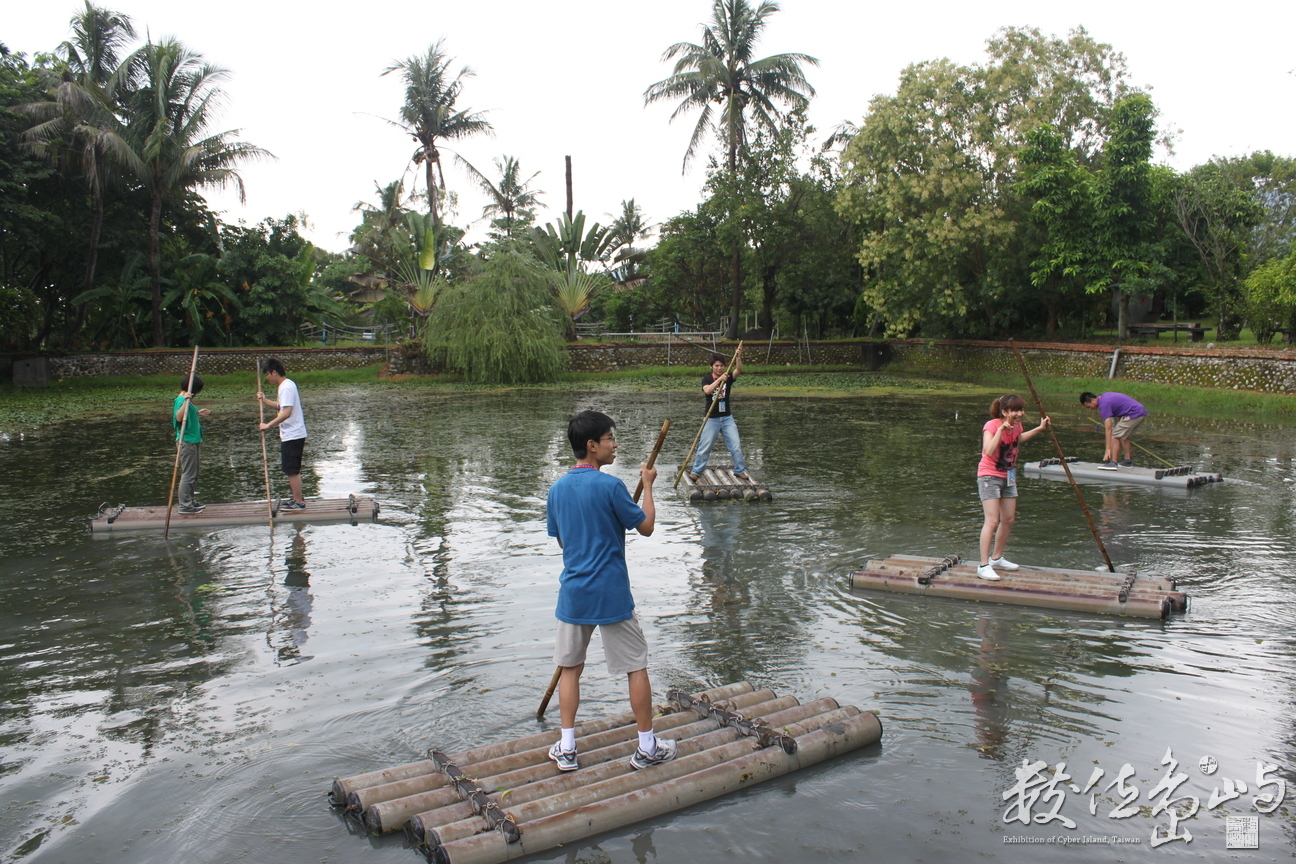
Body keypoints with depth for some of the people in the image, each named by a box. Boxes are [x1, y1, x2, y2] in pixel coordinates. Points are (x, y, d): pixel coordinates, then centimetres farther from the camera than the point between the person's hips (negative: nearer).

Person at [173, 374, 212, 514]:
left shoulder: (187, 400, 13)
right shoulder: (181, 400, -16)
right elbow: (179, 417, -33)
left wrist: (198, 413, 34)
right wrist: (186, 401, -42)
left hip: (193, 441, 11)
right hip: (186, 441, -11)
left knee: (193, 474, 17)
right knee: (188, 474, -6)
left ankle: (190, 501, 26)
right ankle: (185, 505, -2)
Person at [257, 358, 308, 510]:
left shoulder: (286, 387, -18)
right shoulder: (287, 385, 14)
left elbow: (286, 413, -27)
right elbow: (281, 407, 26)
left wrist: (268, 425, -24)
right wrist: (265, 401, 17)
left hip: (292, 436, -10)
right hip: (292, 435, 10)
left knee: (292, 470, -4)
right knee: (292, 470, 18)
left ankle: (299, 502, 2)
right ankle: (297, 499, 27)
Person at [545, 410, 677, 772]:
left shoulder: (557, 489, 3)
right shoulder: (609, 485, -16)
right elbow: (646, 526, -7)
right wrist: (648, 485, 5)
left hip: (573, 593, 5)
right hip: (611, 594, -5)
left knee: (569, 667, 16)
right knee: (636, 667, 9)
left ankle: (566, 749, 19)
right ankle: (647, 747, 19)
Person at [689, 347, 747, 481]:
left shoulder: (728, 377, 2)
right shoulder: (707, 378, -4)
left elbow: (739, 370, -18)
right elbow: (707, 390, -25)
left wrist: (738, 358, -35)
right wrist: (719, 379, -35)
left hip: (727, 418, 2)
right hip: (711, 419, -2)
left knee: (736, 446, 1)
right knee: (704, 447, 1)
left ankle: (739, 470, 15)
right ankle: (695, 471, 13)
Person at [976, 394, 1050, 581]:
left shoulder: (1016, 425, 2)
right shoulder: (991, 425, -21)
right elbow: (989, 451, -37)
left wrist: (1040, 428, 21)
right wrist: (1001, 429, -37)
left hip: (1008, 476, 8)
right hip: (989, 476, -8)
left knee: (1009, 519, 12)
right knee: (992, 520, -15)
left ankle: (997, 558, 29)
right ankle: (984, 565, -12)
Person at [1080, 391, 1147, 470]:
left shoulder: (1104, 404, -16)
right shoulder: (1104, 397, 13)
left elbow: (1108, 428, -22)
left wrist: (1108, 449, -24)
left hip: (1133, 414, -10)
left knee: (1115, 436, -10)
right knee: (1124, 436, 22)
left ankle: (1113, 463, -17)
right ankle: (1128, 461, 25)